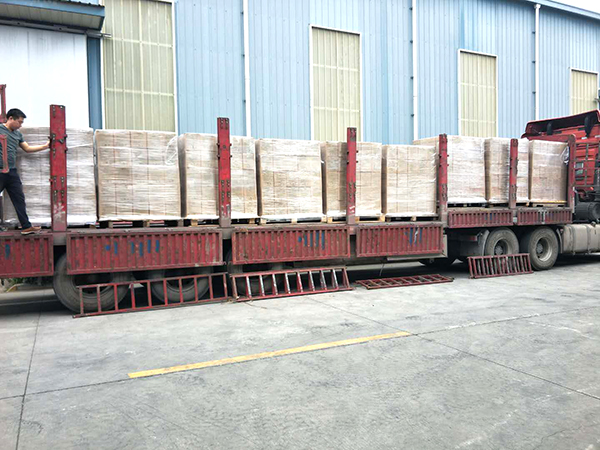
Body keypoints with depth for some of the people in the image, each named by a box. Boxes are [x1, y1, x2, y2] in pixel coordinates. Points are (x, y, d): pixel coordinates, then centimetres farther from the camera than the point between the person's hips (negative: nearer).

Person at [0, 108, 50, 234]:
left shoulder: (17, 134, 17)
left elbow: (28, 148, 23)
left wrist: (45, 146, 18)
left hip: (12, 172, 7)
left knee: (19, 199, 6)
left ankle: (26, 226, 10)